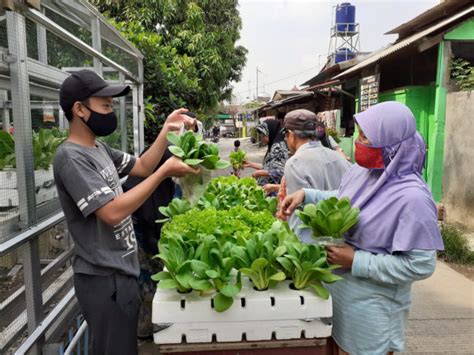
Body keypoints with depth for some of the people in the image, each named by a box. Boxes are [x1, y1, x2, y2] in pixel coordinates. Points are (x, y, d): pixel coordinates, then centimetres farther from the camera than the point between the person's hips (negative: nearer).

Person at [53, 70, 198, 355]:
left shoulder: (100, 148, 8)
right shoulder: (71, 157, -21)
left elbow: (142, 167, 13)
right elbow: (113, 213, -28)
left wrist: (167, 130, 1)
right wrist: (165, 172, -25)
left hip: (121, 270, 9)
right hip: (104, 278, -9)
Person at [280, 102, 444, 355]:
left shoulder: (412, 197, -27)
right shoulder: (361, 170, -4)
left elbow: (420, 265, -25)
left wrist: (356, 261, -24)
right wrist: (306, 195, -1)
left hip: (370, 307, -6)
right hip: (336, 287, 7)